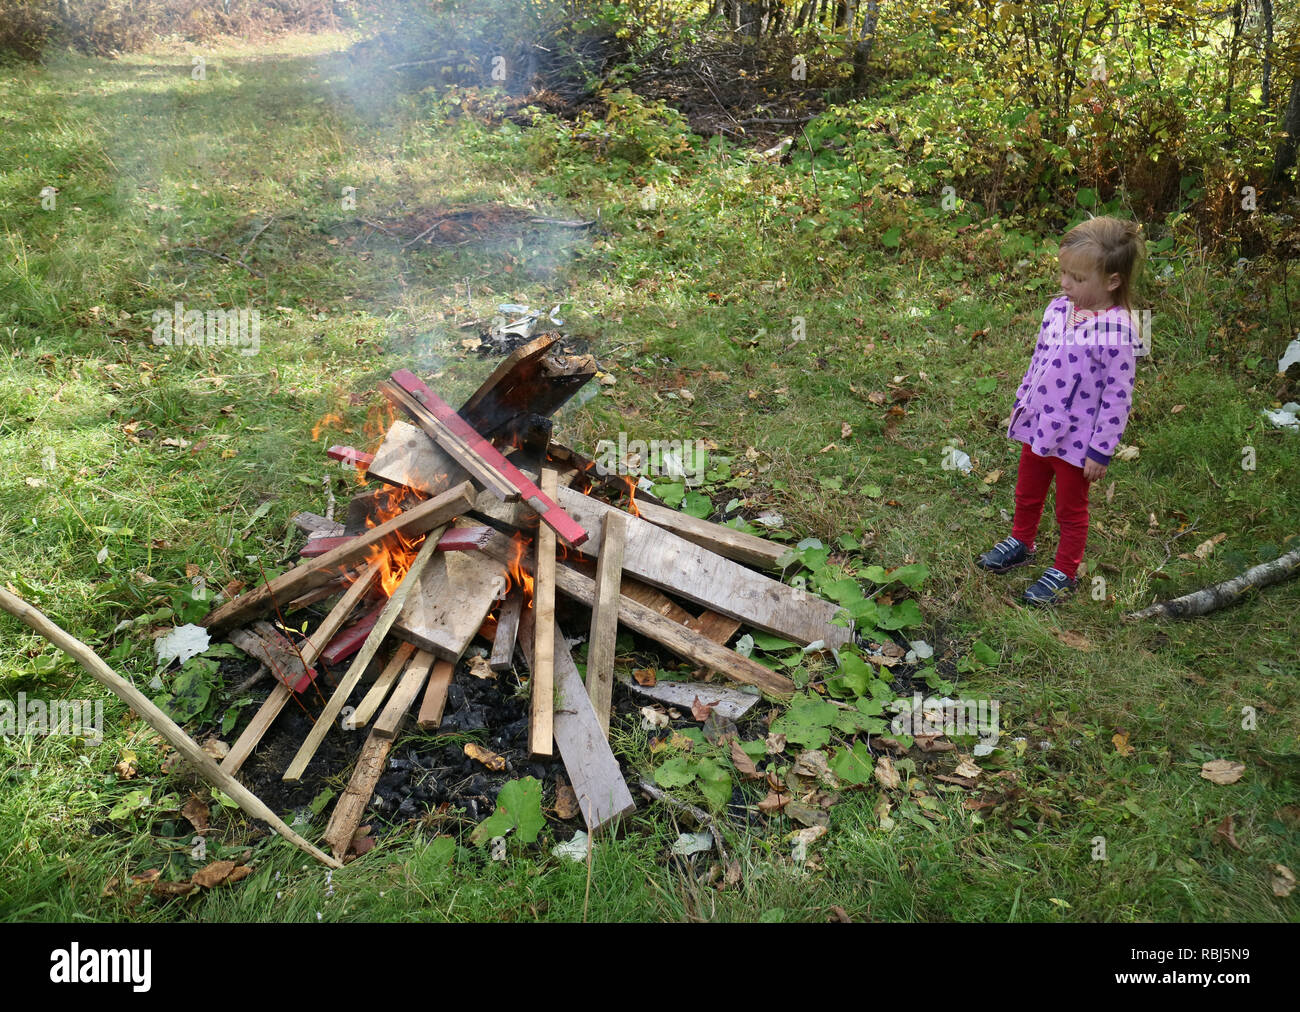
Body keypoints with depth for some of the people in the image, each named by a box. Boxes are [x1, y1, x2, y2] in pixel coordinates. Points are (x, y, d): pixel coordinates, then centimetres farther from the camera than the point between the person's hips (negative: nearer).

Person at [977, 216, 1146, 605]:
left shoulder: (1116, 332, -26)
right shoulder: (1059, 307, -5)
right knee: (1027, 494, 26)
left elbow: (1117, 397, -21)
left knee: (1071, 510, 15)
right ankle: (1021, 544, 51)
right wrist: (1021, 402, 16)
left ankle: (1064, 572, 34)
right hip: (1037, 426, 6)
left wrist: (1100, 450, -17)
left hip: (1076, 440, -6)